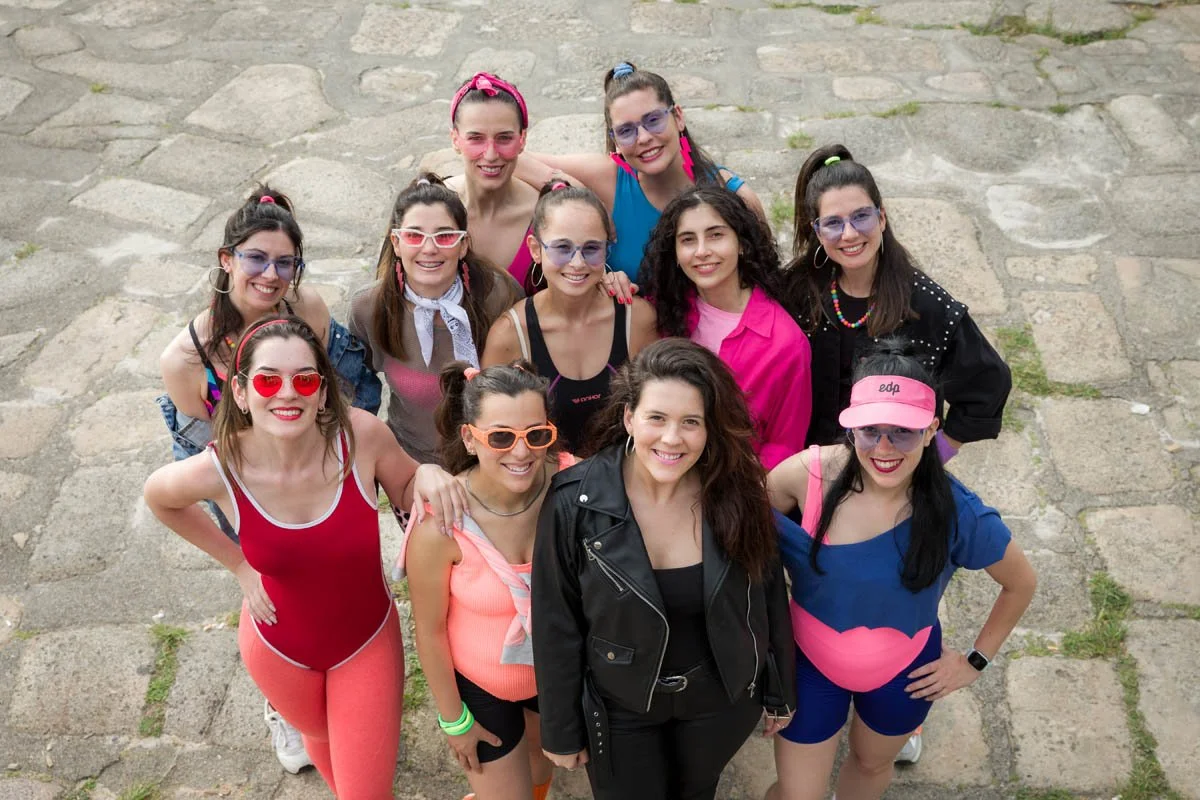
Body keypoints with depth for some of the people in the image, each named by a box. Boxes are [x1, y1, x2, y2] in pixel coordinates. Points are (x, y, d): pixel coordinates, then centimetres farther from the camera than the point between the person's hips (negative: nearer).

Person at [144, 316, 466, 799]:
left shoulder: (360, 434, -28)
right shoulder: (218, 471, -27)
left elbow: (406, 488, -7)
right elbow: (158, 495, -3)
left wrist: (427, 474, -31)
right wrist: (239, 565, -3)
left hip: (369, 639, -1)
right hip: (280, 648, 1)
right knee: (322, 738, 32)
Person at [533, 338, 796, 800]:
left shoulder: (736, 494, -17)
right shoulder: (575, 503, -23)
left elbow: (769, 598, -3)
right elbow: (557, 627, -12)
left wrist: (779, 691, 7)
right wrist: (561, 731, -5)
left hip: (721, 700, 2)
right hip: (620, 709, -2)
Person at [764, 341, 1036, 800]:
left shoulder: (958, 515, -26)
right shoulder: (809, 475, -28)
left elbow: (1021, 584, -7)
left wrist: (977, 661, -1)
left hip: (903, 674, 1)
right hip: (811, 662, 0)